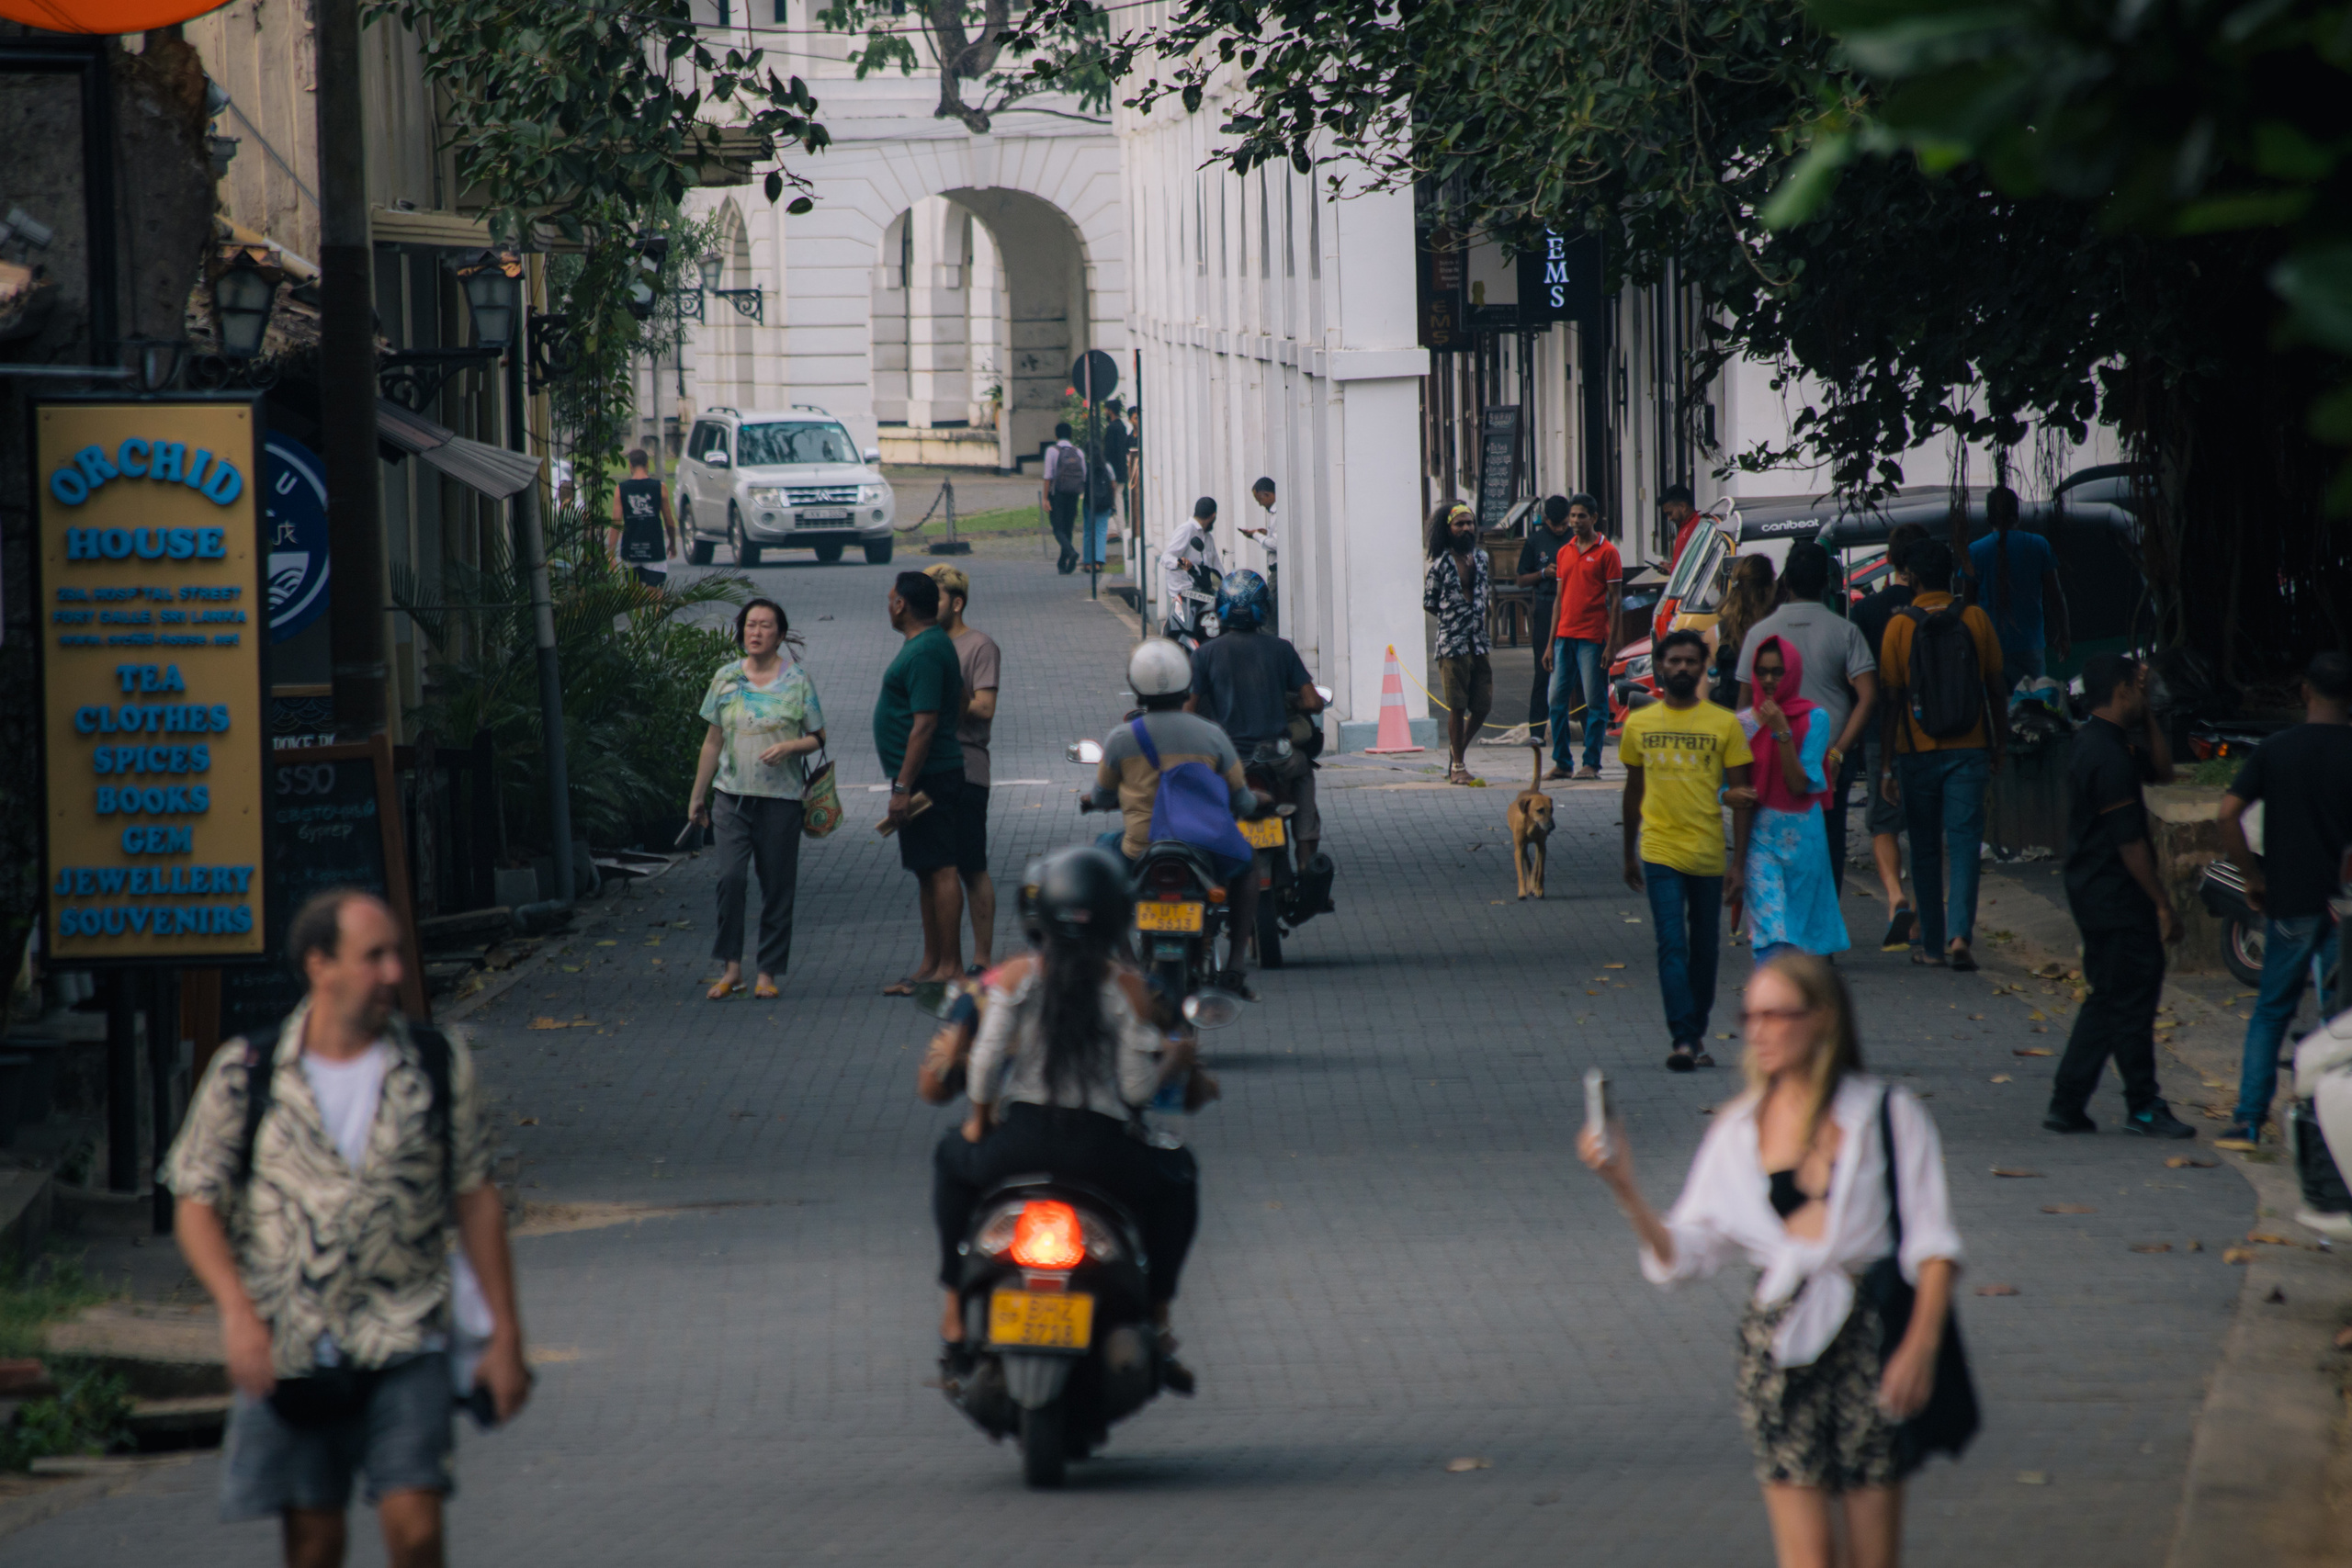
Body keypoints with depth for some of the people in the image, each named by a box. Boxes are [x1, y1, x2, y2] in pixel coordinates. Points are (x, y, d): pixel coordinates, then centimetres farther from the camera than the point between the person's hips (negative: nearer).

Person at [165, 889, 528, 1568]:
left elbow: (476, 1201, 9)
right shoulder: (246, 1074, 0)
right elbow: (197, 1204, 2)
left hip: (405, 1348, 0)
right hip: (289, 1352, 0)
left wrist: (505, 1336, 7)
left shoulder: (440, 1066, 4)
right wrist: (236, 1310, -14)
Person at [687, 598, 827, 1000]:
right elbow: (713, 741, 14)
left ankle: (768, 972, 11)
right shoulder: (726, 678, 8)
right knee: (731, 877, -13)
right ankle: (731, 967, -3)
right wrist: (697, 796, 16)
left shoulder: (796, 679, 2)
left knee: (777, 886, 1)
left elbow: (816, 739, 5)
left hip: (781, 797, -1)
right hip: (732, 794, 1)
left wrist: (789, 747, -16)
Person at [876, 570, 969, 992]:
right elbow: (959, 711, 24)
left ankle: (950, 967, -9)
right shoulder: (934, 644, 16)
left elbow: (924, 724, -23)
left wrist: (903, 788, -23)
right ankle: (931, 964, 19)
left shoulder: (924, 653, -17)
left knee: (940, 870, -9)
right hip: (932, 778, 11)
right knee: (928, 871, 14)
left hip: (926, 777, -11)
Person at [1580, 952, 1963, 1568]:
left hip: (1868, 1338, -1)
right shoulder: (1738, 1129, 9)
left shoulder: (1885, 1114, 2)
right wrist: (1624, 1189, -6)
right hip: (1779, 1343, 1)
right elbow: (1683, 1255, 9)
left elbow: (1932, 1243, -1)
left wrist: (1921, 1345, -14)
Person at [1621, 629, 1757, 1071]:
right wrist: (1629, 856, 19)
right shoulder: (1639, 724, 5)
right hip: (1659, 850, -1)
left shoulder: (1725, 724, 1)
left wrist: (1739, 862, -3)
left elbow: (1739, 794, 2)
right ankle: (1683, 1039, -15)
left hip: (1708, 854, 1)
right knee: (1672, 945, -11)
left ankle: (1697, 1034, 24)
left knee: (1705, 949, 10)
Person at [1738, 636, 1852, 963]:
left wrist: (1782, 732, -18)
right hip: (1760, 835, 0)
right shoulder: (1745, 723, 4)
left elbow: (1800, 784, -9)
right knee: (1771, 936, -13)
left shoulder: (1815, 718, -1)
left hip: (1803, 836, 0)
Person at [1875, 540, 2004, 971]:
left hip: (1917, 751, -1)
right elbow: (1997, 689, 5)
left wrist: (1887, 762, 1)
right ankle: (1960, 932, -18)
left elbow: (1891, 698, -5)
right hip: (1969, 749, 1)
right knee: (1963, 842, -1)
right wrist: (1999, 745, 16)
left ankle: (1931, 943, 15)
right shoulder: (1975, 619, 0)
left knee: (1925, 850, 10)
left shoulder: (1900, 625, -5)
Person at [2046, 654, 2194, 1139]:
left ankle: (2067, 1104, 14)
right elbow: (2129, 841, -21)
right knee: (2133, 998, -2)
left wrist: (2147, 716, 9)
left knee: (2109, 999, 14)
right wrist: (2163, 906, -17)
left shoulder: (2094, 742, 12)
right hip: (2118, 899, -10)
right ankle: (2143, 1107, 6)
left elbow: (2161, 770, 21)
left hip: (2094, 894, 10)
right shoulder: (2109, 756, -20)